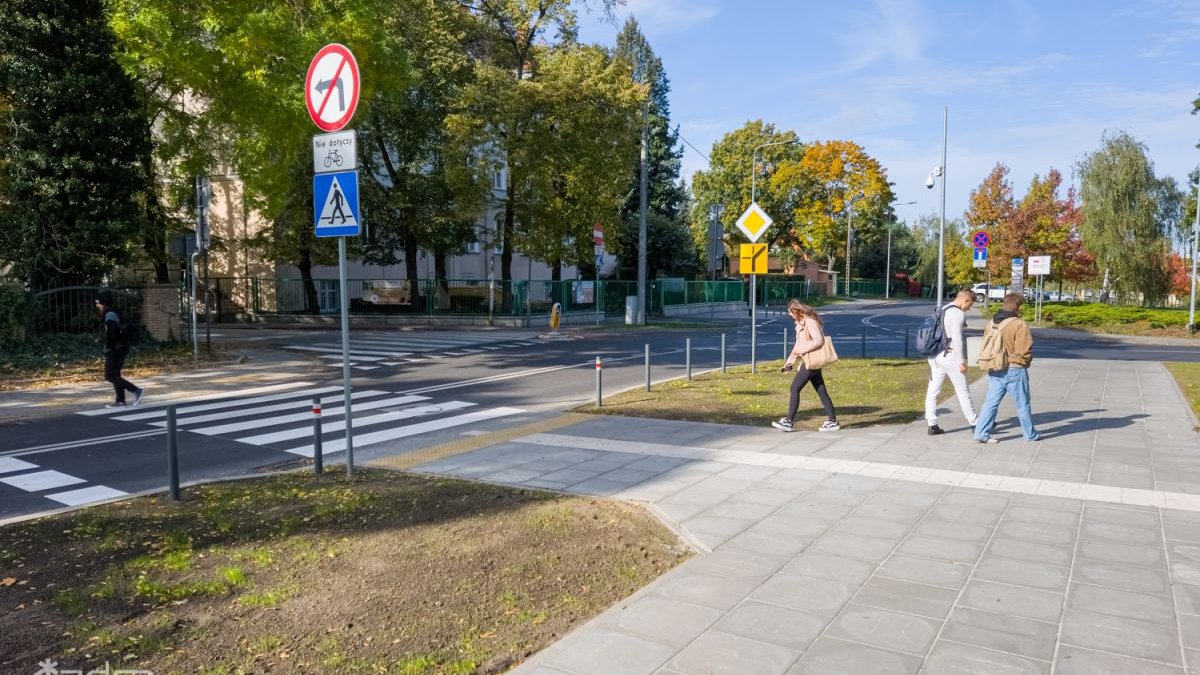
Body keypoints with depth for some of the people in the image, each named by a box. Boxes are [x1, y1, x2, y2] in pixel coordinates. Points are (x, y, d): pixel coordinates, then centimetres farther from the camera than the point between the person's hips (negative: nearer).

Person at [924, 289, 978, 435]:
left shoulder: (941, 310, 15)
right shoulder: (958, 314, -11)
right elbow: (957, 338, -18)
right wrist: (962, 361, -14)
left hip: (935, 356, 8)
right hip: (950, 356, -8)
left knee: (932, 391, 4)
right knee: (963, 391, 4)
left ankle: (932, 425, 4)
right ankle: (974, 423, 13)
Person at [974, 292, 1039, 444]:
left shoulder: (991, 323, 5)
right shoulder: (1020, 324, -16)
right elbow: (1024, 351, -17)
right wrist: (1026, 362, 2)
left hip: (994, 371, 5)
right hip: (1014, 370, -5)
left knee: (991, 402, 7)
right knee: (1023, 405, 10)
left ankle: (981, 433, 1)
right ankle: (1031, 435, 25)